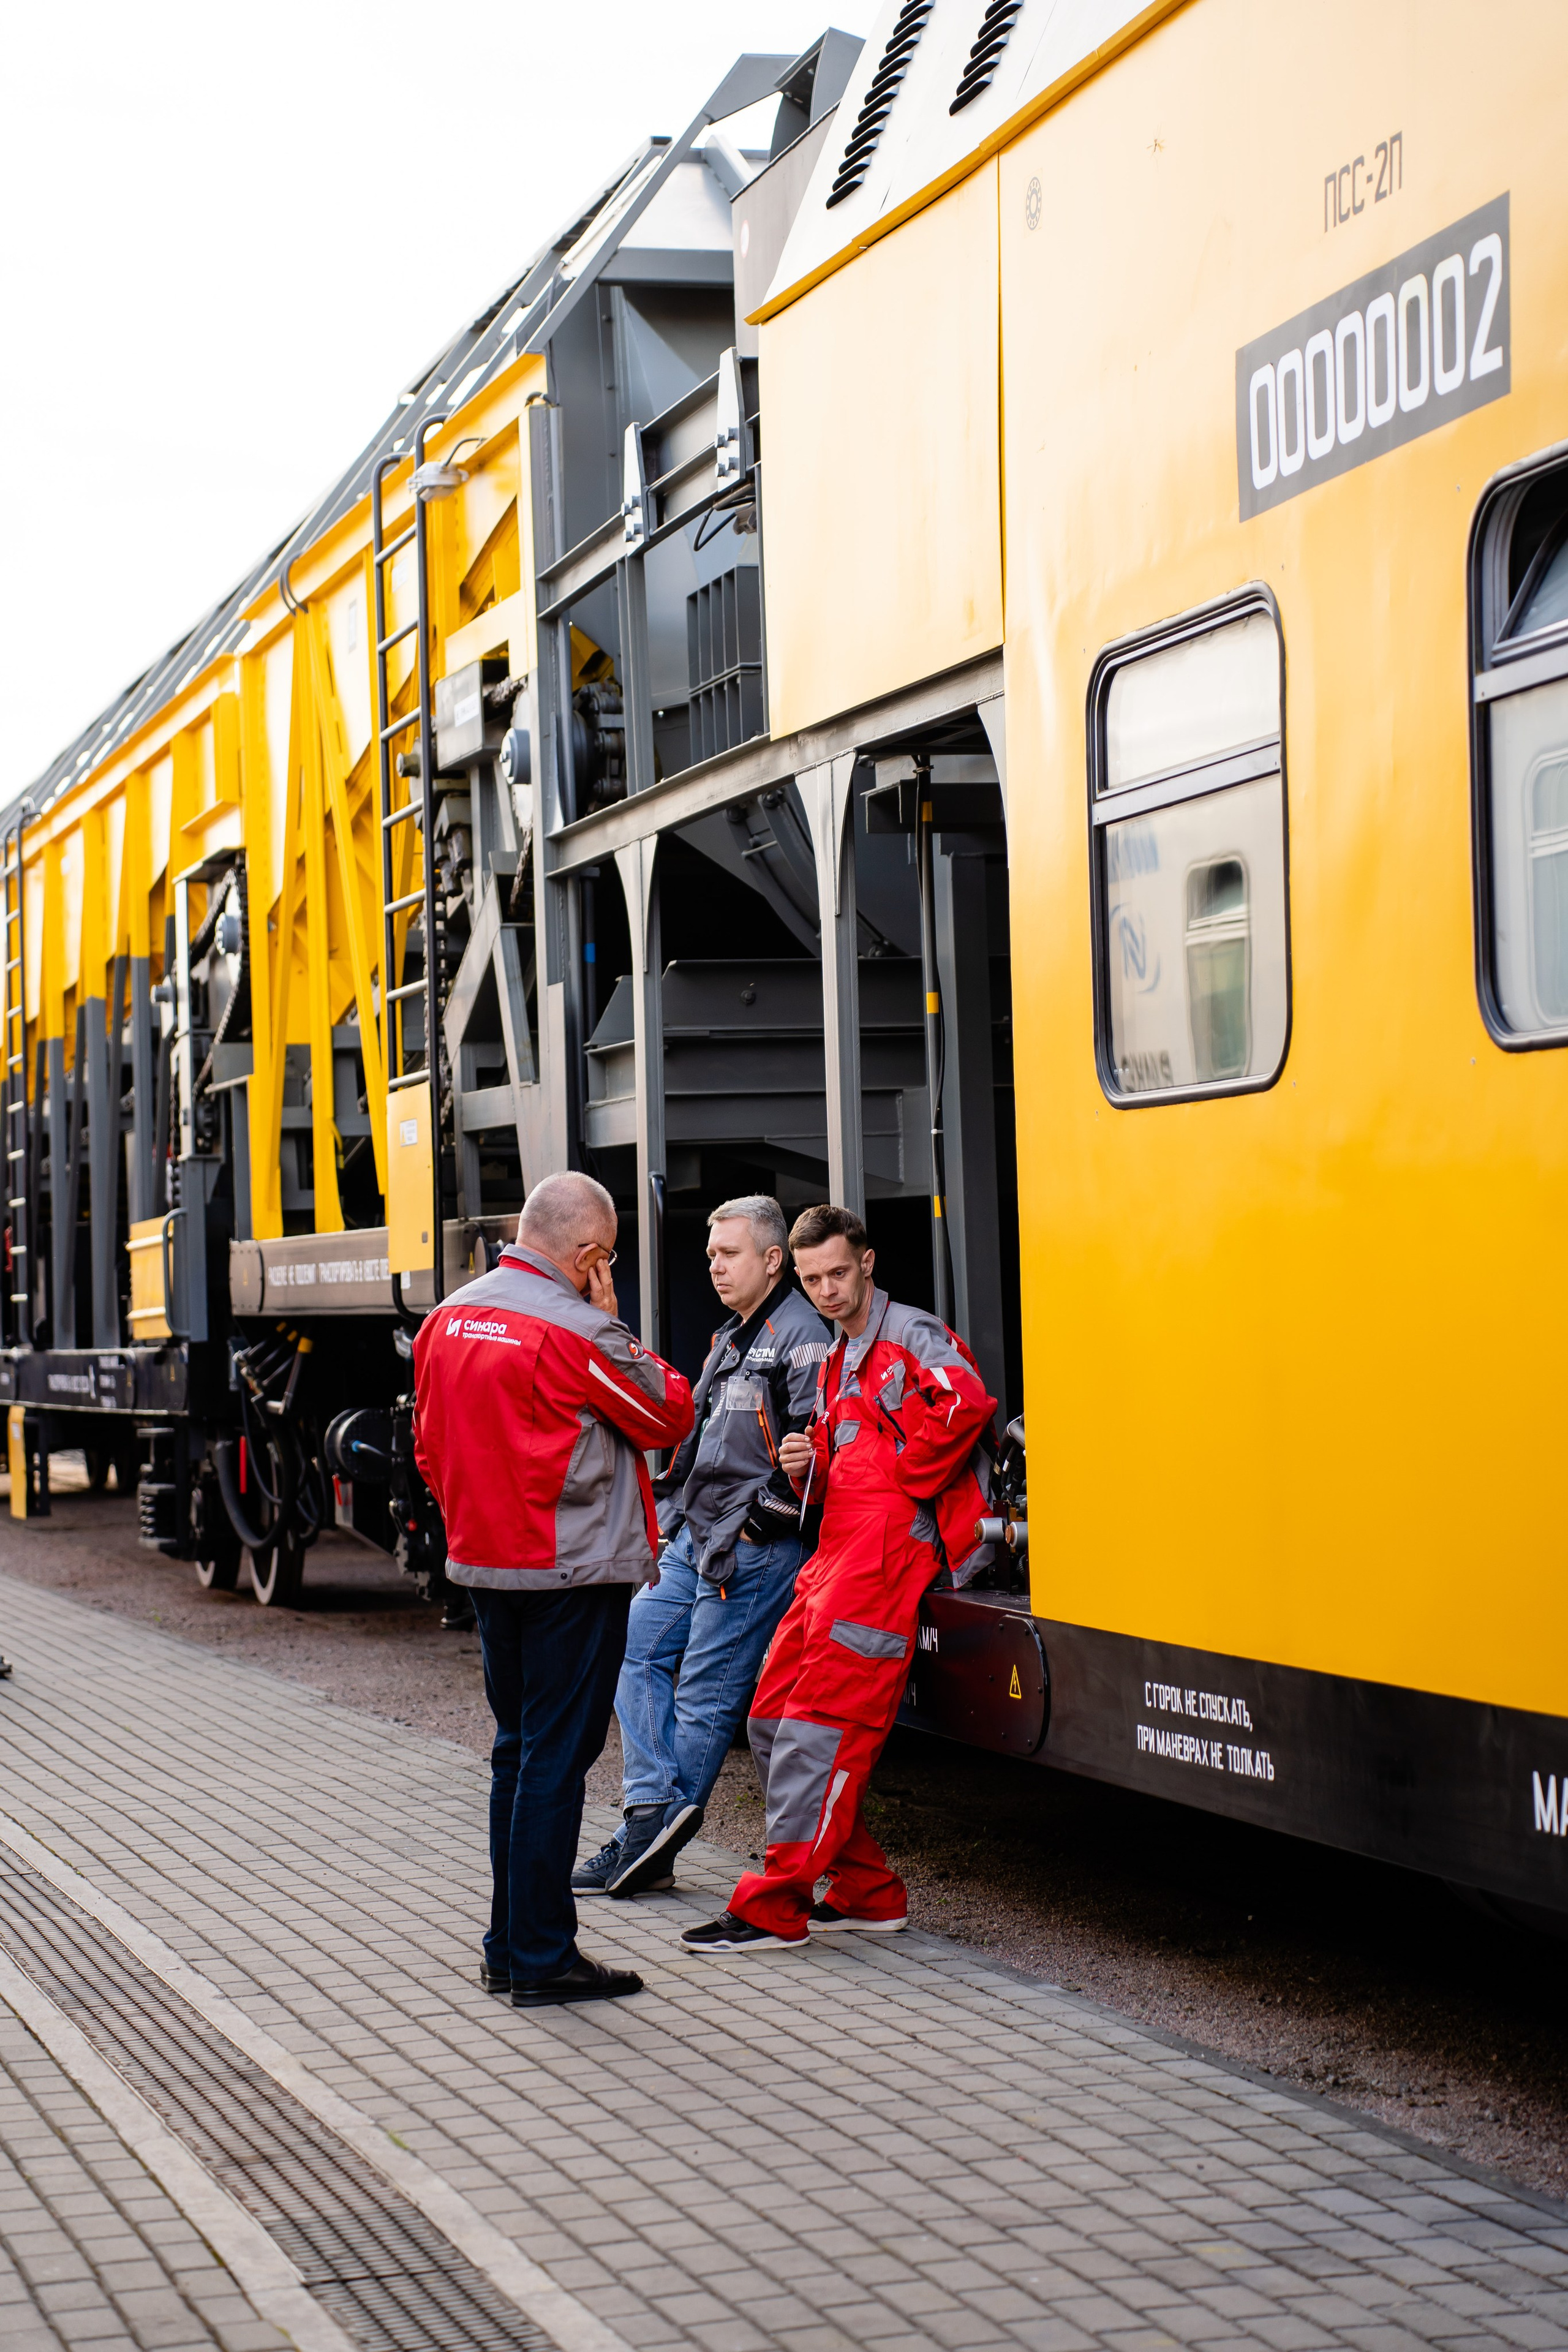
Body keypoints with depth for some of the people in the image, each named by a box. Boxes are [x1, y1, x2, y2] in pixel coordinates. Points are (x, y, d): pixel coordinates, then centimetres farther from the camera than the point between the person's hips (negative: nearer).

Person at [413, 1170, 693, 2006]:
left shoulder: (448, 1320, 7)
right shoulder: (576, 1332, -17)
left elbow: (431, 1447, 15)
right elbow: (669, 1417, -7)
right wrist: (618, 1329, 0)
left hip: (485, 1566, 8)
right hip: (572, 1574, -8)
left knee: (518, 1750, 17)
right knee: (557, 1757, -3)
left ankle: (507, 1948, 22)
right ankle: (544, 1959, 0)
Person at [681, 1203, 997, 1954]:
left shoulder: (911, 1335, -4)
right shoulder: (835, 1364, 23)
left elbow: (965, 1402, -25)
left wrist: (905, 1480, -14)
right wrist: (806, 1468, 6)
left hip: (887, 1546, -10)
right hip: (835, 1553, 10)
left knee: (821, 1724, -11)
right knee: (772, 1720, 7)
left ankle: (775, 1909, -8)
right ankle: (864, 1892, 14)